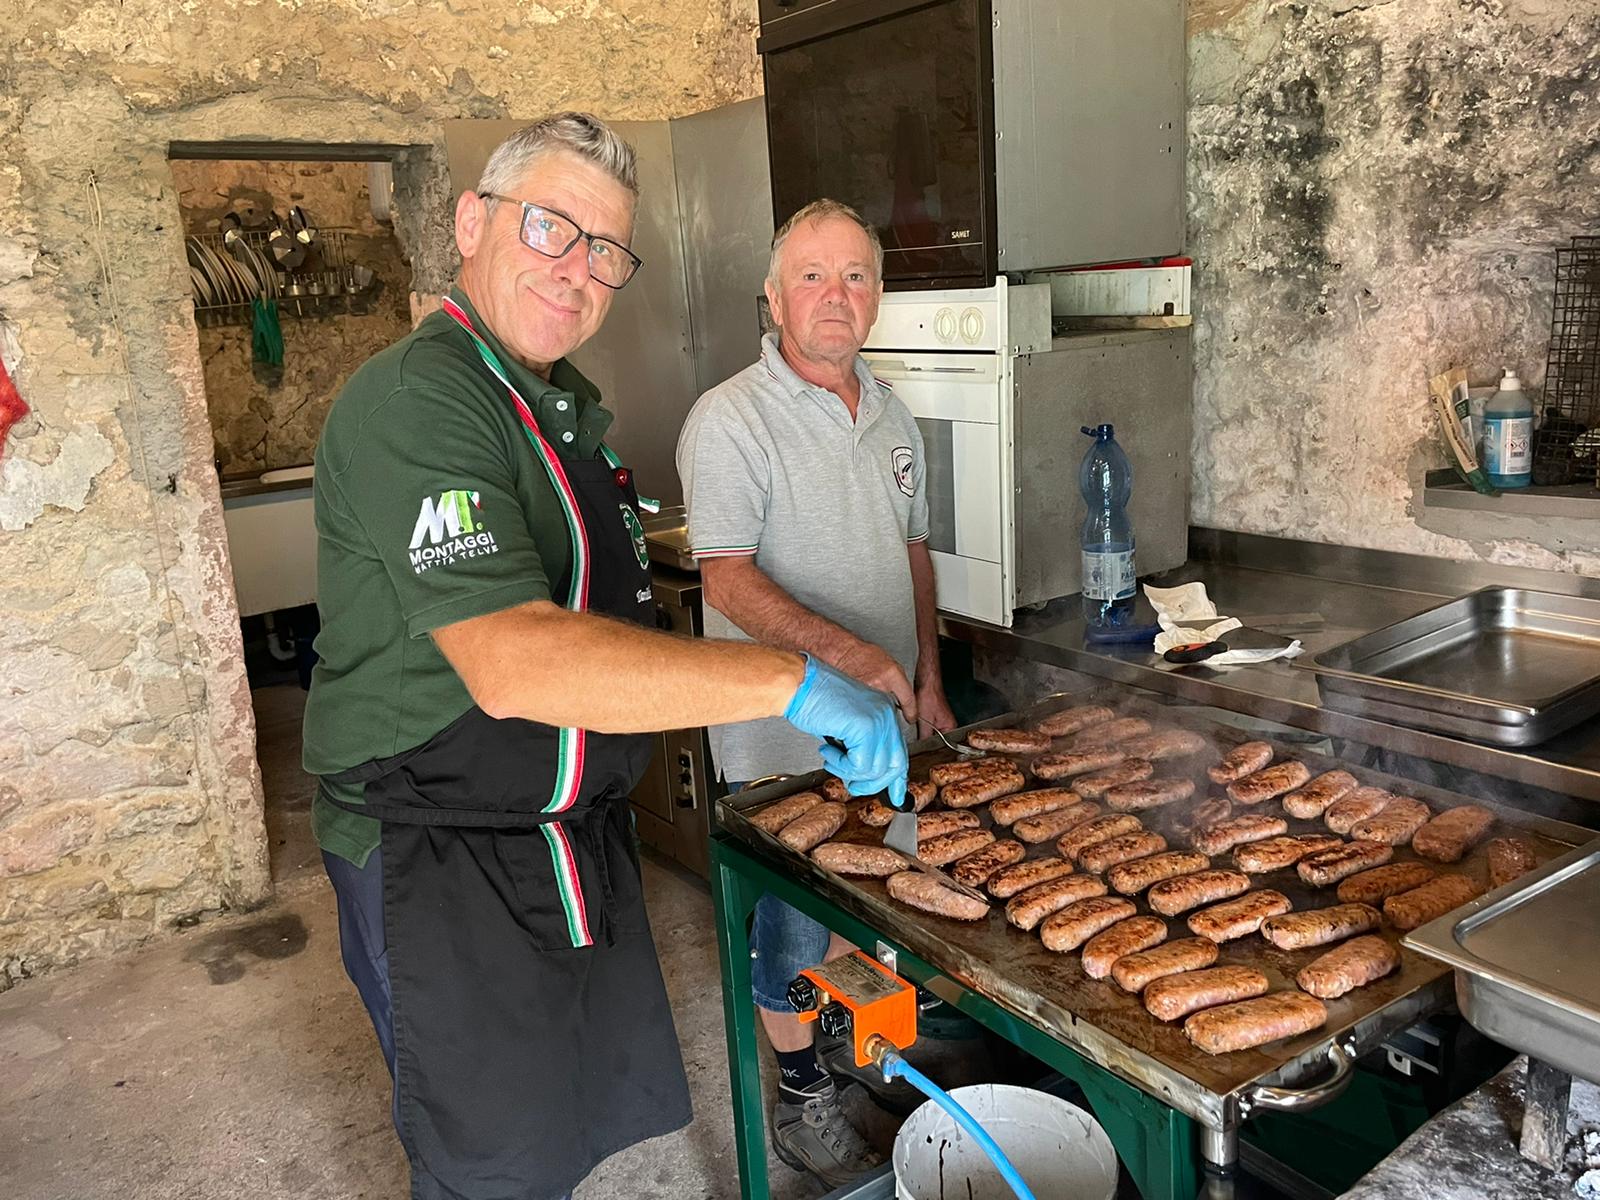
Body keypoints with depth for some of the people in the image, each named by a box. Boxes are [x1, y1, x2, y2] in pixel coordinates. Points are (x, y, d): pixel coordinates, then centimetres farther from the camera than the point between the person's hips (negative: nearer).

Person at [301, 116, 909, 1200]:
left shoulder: (566, 402, 9)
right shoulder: (417, 400, -23)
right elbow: (512, 664, -36)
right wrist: (788, 680, -36)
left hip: (572, 832, 9)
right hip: (447, 867, -9)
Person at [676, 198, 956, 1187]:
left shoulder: (892, 414, 7)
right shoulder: (731, 420, -16)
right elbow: (728, 582, -23)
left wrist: (926, 680, 11)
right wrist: (848, 652, -34)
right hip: (783, 729, -6)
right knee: (793, 921, 8)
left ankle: (849, 1040, 44)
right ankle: (804, 1099, 27)